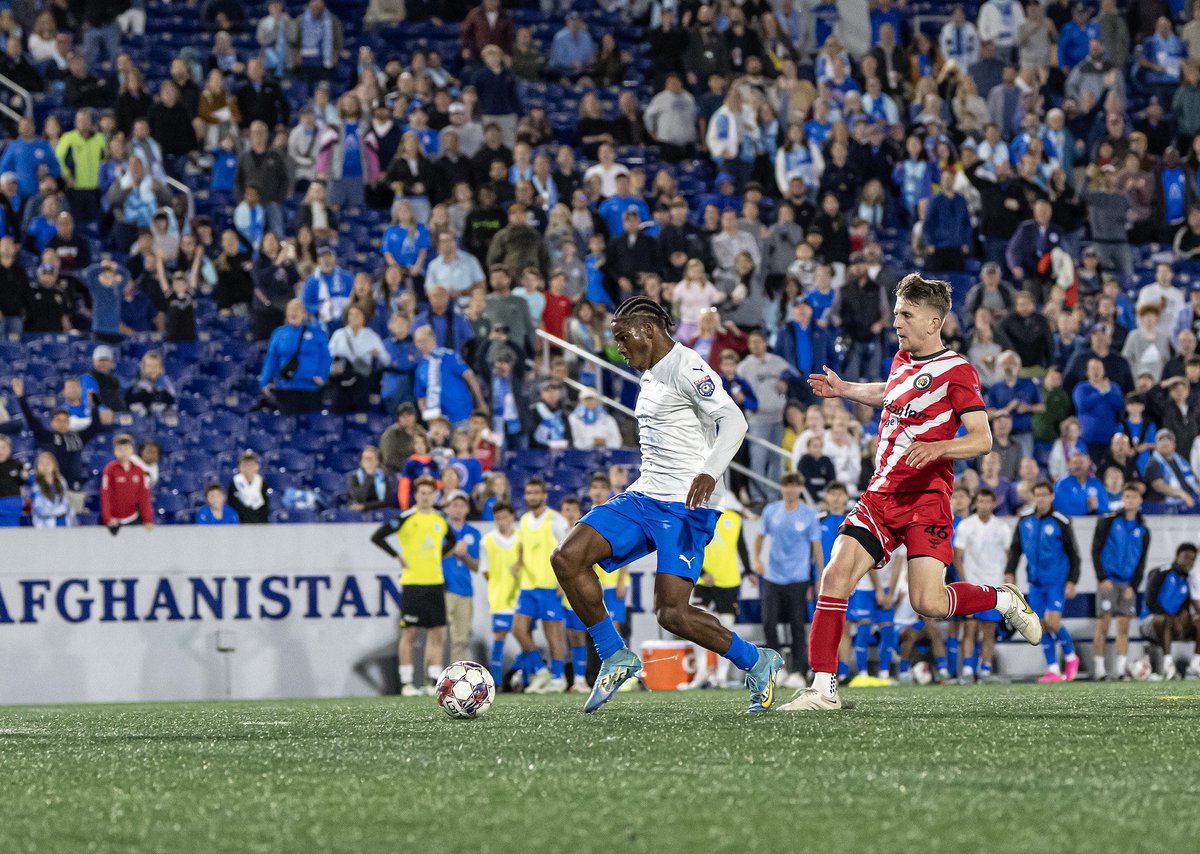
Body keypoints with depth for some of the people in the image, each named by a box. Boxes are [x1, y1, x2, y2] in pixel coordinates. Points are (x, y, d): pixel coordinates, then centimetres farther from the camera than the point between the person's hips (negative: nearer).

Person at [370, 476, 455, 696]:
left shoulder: (440, 520, 10)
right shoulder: (406, 518, -6)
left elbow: (451, 540, 30)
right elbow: (377, 537, -8)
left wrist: (439, 556, 13)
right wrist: (398, 557, -9)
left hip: (435, 581, 5)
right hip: (412, 582, -5)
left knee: (437, 634, 3)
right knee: (409, 633, -3)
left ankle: (434, 681, 8)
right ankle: (407, 682, 1)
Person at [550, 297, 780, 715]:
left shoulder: (687, 367, -11)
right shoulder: (650, 375, 19)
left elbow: (733, 421, -22)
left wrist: (709, 473, -37)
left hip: (686, 507, -9)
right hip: (644, 497, 9)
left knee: (672, 614, -16)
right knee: (567, 558, -9)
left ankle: (756, 663, 6)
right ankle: (616, 657, 2)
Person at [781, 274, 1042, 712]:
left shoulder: (956, 371, -6)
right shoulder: (901, 362, 17)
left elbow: (982, 439, -12)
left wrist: (937, 447, -27)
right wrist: (844, 390, 34)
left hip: (925, 496, -7)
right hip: (880, 493, 7)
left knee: (928, 602, -18)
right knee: (836, 576, -11)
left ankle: (1004, 599, 11)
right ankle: (823, 688, -9)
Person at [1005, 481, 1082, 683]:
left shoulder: (1060, 523, -7)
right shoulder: (1024, 521, 5)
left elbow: (1073, 554, -4)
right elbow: (1015, 549, 15)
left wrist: (1071, 581, -10)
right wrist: (1010, 572, 3)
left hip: (1057, 582, -5)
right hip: (1035, 582, 5)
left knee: (1052, 621, -15)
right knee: (1042, 626, 3)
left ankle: (1070, 657, 9)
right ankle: (1053, 669, 10)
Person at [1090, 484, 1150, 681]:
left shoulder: (1143, 530, 10)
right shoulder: (1108, 522, 0)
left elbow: (1141, 561, 11)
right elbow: (1096, 551, -1)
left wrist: (1133, 587, -2)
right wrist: (1102, 579, -10)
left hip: (1128, 585, 3)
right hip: (1107, 581, -3)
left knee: (1123, 627, 0)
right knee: (1103, 625, -7)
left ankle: (1120, 669, 1)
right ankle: (1099, 668, -4)